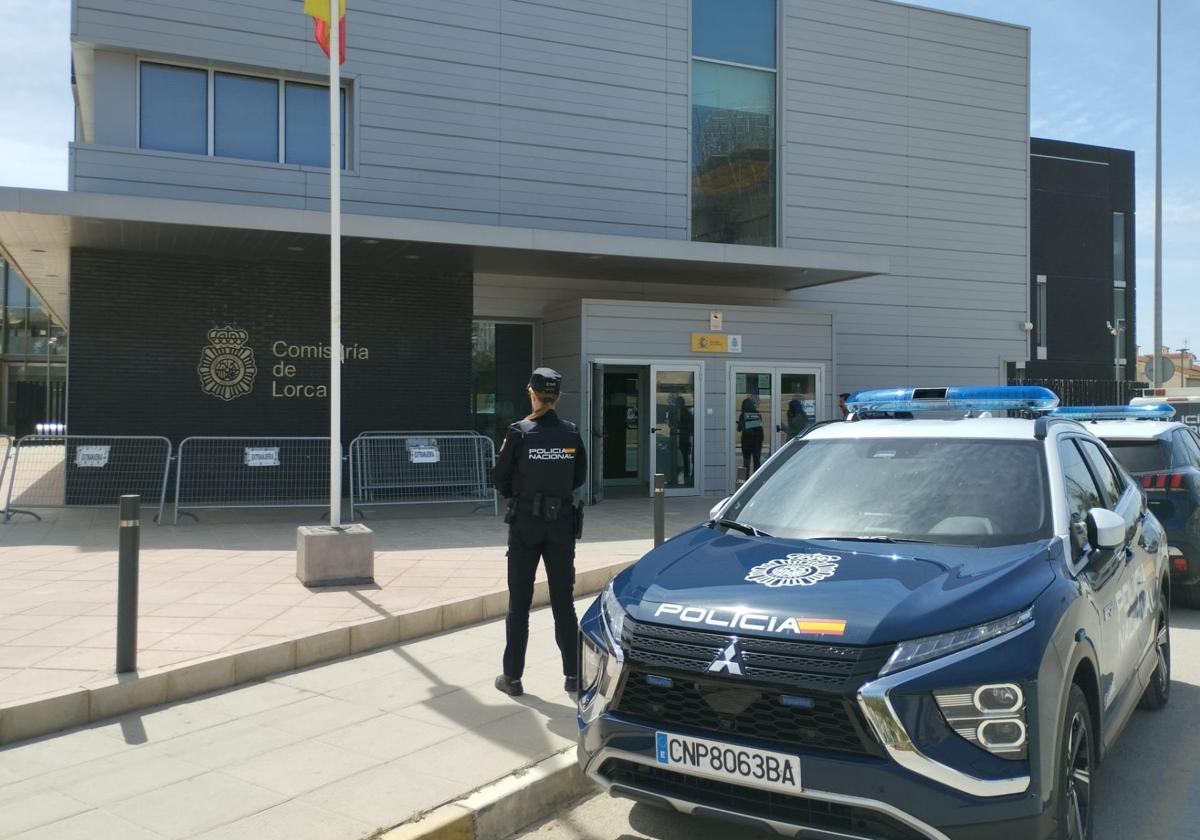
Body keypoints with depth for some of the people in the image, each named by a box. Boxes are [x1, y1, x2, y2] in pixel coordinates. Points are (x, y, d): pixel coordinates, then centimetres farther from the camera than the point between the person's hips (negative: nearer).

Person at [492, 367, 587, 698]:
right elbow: (579, 478, 8)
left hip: (525, 523, -2)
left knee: (519, 602, 7)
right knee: (564, 601, 11)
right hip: (562, 524, 3)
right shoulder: (571, 433, -2)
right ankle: (573, 675, 15)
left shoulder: (519, 432, -11)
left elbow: (501, 479, -4)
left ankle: (513, 677, 13)